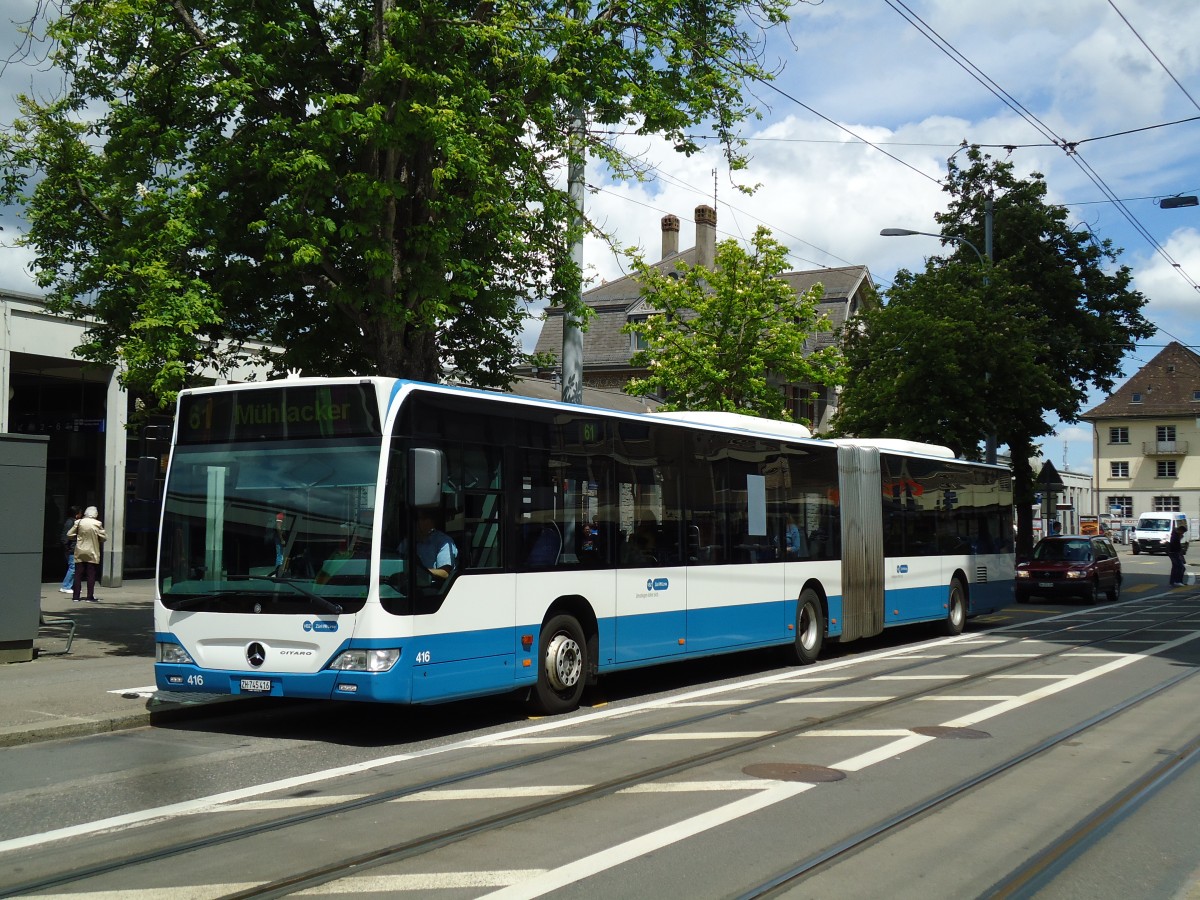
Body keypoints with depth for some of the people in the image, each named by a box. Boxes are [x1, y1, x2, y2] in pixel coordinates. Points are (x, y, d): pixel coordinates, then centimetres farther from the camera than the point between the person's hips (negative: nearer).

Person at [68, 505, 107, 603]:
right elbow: (104, 538, -7)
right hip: (92, 553, -2)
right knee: (91, 575, 2)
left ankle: (75, 596, 8)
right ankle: (90, 597, 0)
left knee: (78, 575, 7)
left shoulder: (79, 522, -3)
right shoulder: (97, 524, -9)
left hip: (80, 552, 2)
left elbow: (69, 534, 0)